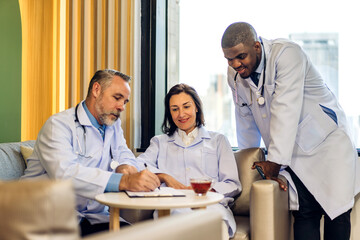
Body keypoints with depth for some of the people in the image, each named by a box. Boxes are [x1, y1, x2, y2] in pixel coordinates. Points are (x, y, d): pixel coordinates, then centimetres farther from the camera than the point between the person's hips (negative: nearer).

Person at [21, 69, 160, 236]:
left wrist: (125, 167, -14)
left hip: (93, 217, 6)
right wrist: (124, 181, -40)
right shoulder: (59, 124, -12)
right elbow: (64, 173, -28)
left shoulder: (114, 125, 14)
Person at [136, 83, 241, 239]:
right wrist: (164, 177, -10)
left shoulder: (218, 140, 25)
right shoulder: (160, 142, 30)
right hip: (171, 208, 0)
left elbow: (233, 185, 12)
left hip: (211, 205, 0)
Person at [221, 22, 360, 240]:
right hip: (294, 152, 4)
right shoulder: (234, 75, -1)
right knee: (304, 212, -8)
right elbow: (246, 119, 11)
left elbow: (286, 110, -27)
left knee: (337, 210, -8)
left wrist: (275, 160, -27)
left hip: (327, 142, -4)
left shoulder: (286, 54, -21)